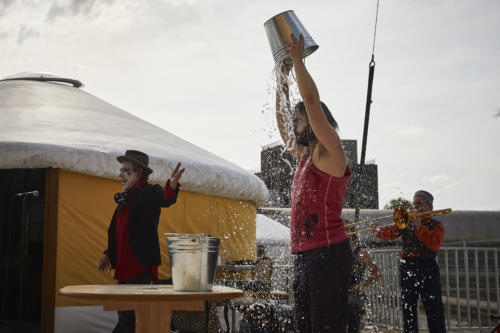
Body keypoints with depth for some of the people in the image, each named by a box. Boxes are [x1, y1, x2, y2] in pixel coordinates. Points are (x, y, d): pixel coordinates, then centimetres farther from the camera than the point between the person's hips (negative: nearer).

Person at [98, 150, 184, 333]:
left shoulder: (149, 192, -9)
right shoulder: (124, 198, 17)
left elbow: (166, 200, -32)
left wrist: (172, 186, -53)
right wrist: (108, 254, 17)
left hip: (140, 266, -9)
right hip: (124, 266, 9)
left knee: (130, 317, -7)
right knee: (125, 315, 16)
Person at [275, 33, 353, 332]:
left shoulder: (331, 153, -4)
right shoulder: (304, 155, 19)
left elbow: (311, 100, -13)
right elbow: (282, 120, 30)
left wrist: (298, 59, -3)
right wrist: (282, 77, 27)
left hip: (328, 253, -9)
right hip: (303, 255, 9)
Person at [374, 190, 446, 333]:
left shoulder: (436, 225, 6)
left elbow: (435, 244, -13)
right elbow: (391, 232, 2)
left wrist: (419, 226, -14)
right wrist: (380, 231, -19)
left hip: (428, 269, -3)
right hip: (407, 267, 3)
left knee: (434, 309, -7)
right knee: (408, 308, 6)